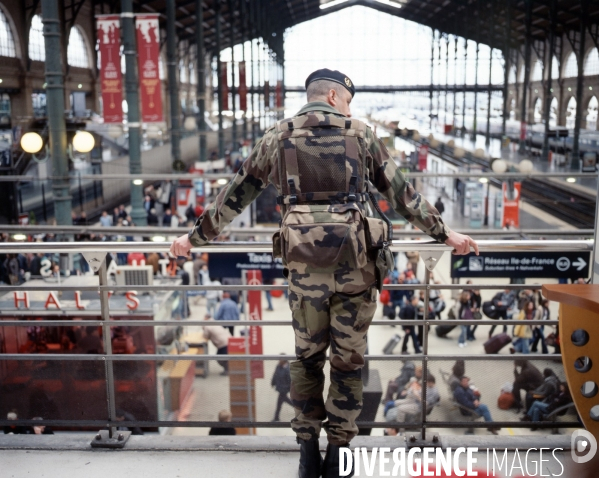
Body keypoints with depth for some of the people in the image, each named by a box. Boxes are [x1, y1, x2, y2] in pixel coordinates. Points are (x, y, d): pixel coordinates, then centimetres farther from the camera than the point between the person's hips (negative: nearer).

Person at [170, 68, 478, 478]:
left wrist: (196, 237, 23)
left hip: (305, 267, 1)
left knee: (307, 357, 16)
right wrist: (444, 234, 17)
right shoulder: (361, 134, 3)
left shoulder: (278, 138, 6)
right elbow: (403, 194, 7)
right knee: (348, 359, 11)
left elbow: (234, 196, 11)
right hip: (355, 264, -1)